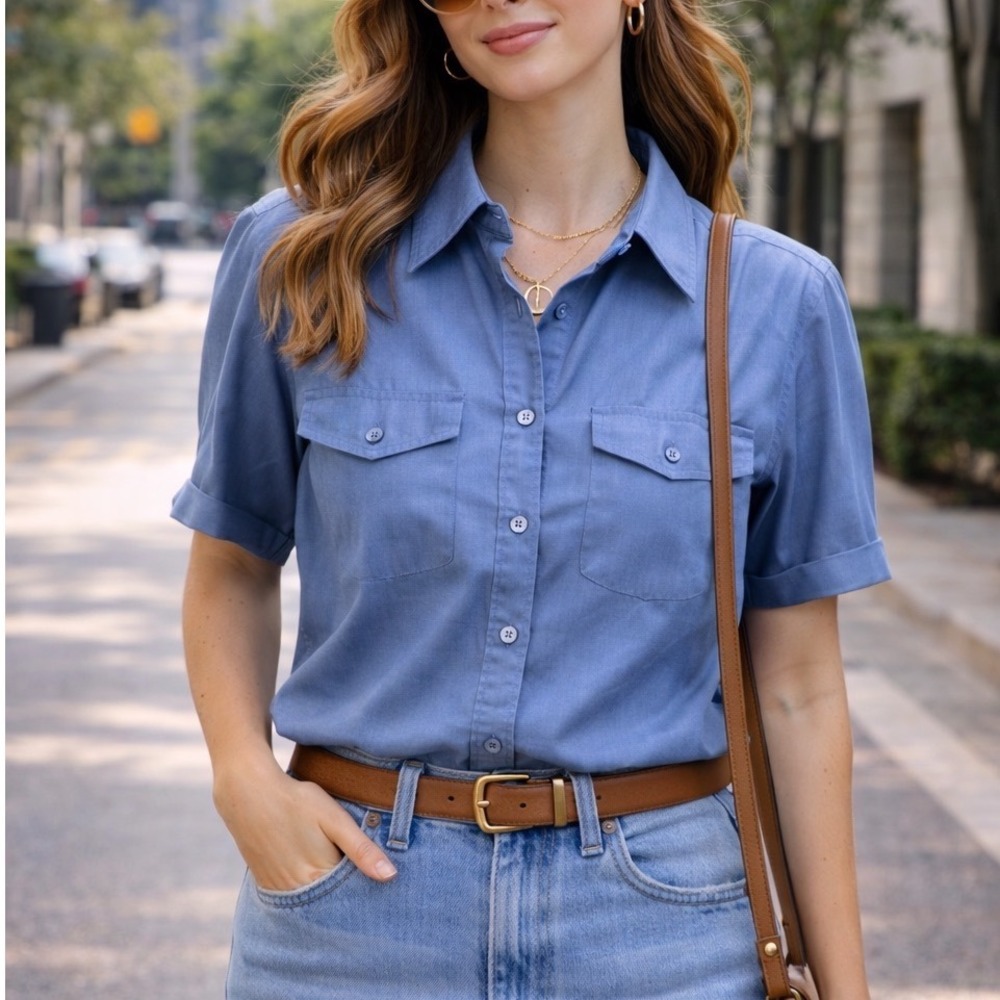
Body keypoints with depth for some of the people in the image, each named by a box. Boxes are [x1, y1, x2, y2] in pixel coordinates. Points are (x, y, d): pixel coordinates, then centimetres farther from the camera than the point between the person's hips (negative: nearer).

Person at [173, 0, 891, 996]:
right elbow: (231, 570, 10)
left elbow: (799, 687, 1)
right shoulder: (298, 260, -1)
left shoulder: (779, 301, -2)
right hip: (355, 889, 0)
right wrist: (245, 779, -8)